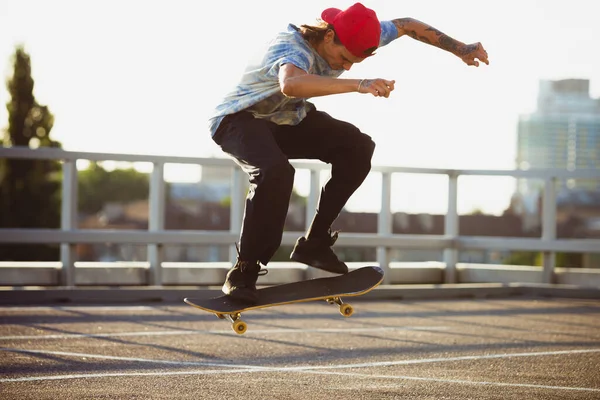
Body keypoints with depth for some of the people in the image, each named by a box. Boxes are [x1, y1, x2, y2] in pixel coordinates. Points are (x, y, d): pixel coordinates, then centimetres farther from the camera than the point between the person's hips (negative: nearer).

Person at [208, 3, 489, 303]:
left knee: (358, 146, -10)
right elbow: (291, 84, -61)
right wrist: (358, 85, -69)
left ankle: (314, 243, -2)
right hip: (240, 119, -8)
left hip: (287, 121, 8)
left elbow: (406, 25, 4)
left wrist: (460, 49, 1)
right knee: (275, 171, -37)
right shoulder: (293, 47, -35)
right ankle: (242, 273, -26)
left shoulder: (351, 37, -12)